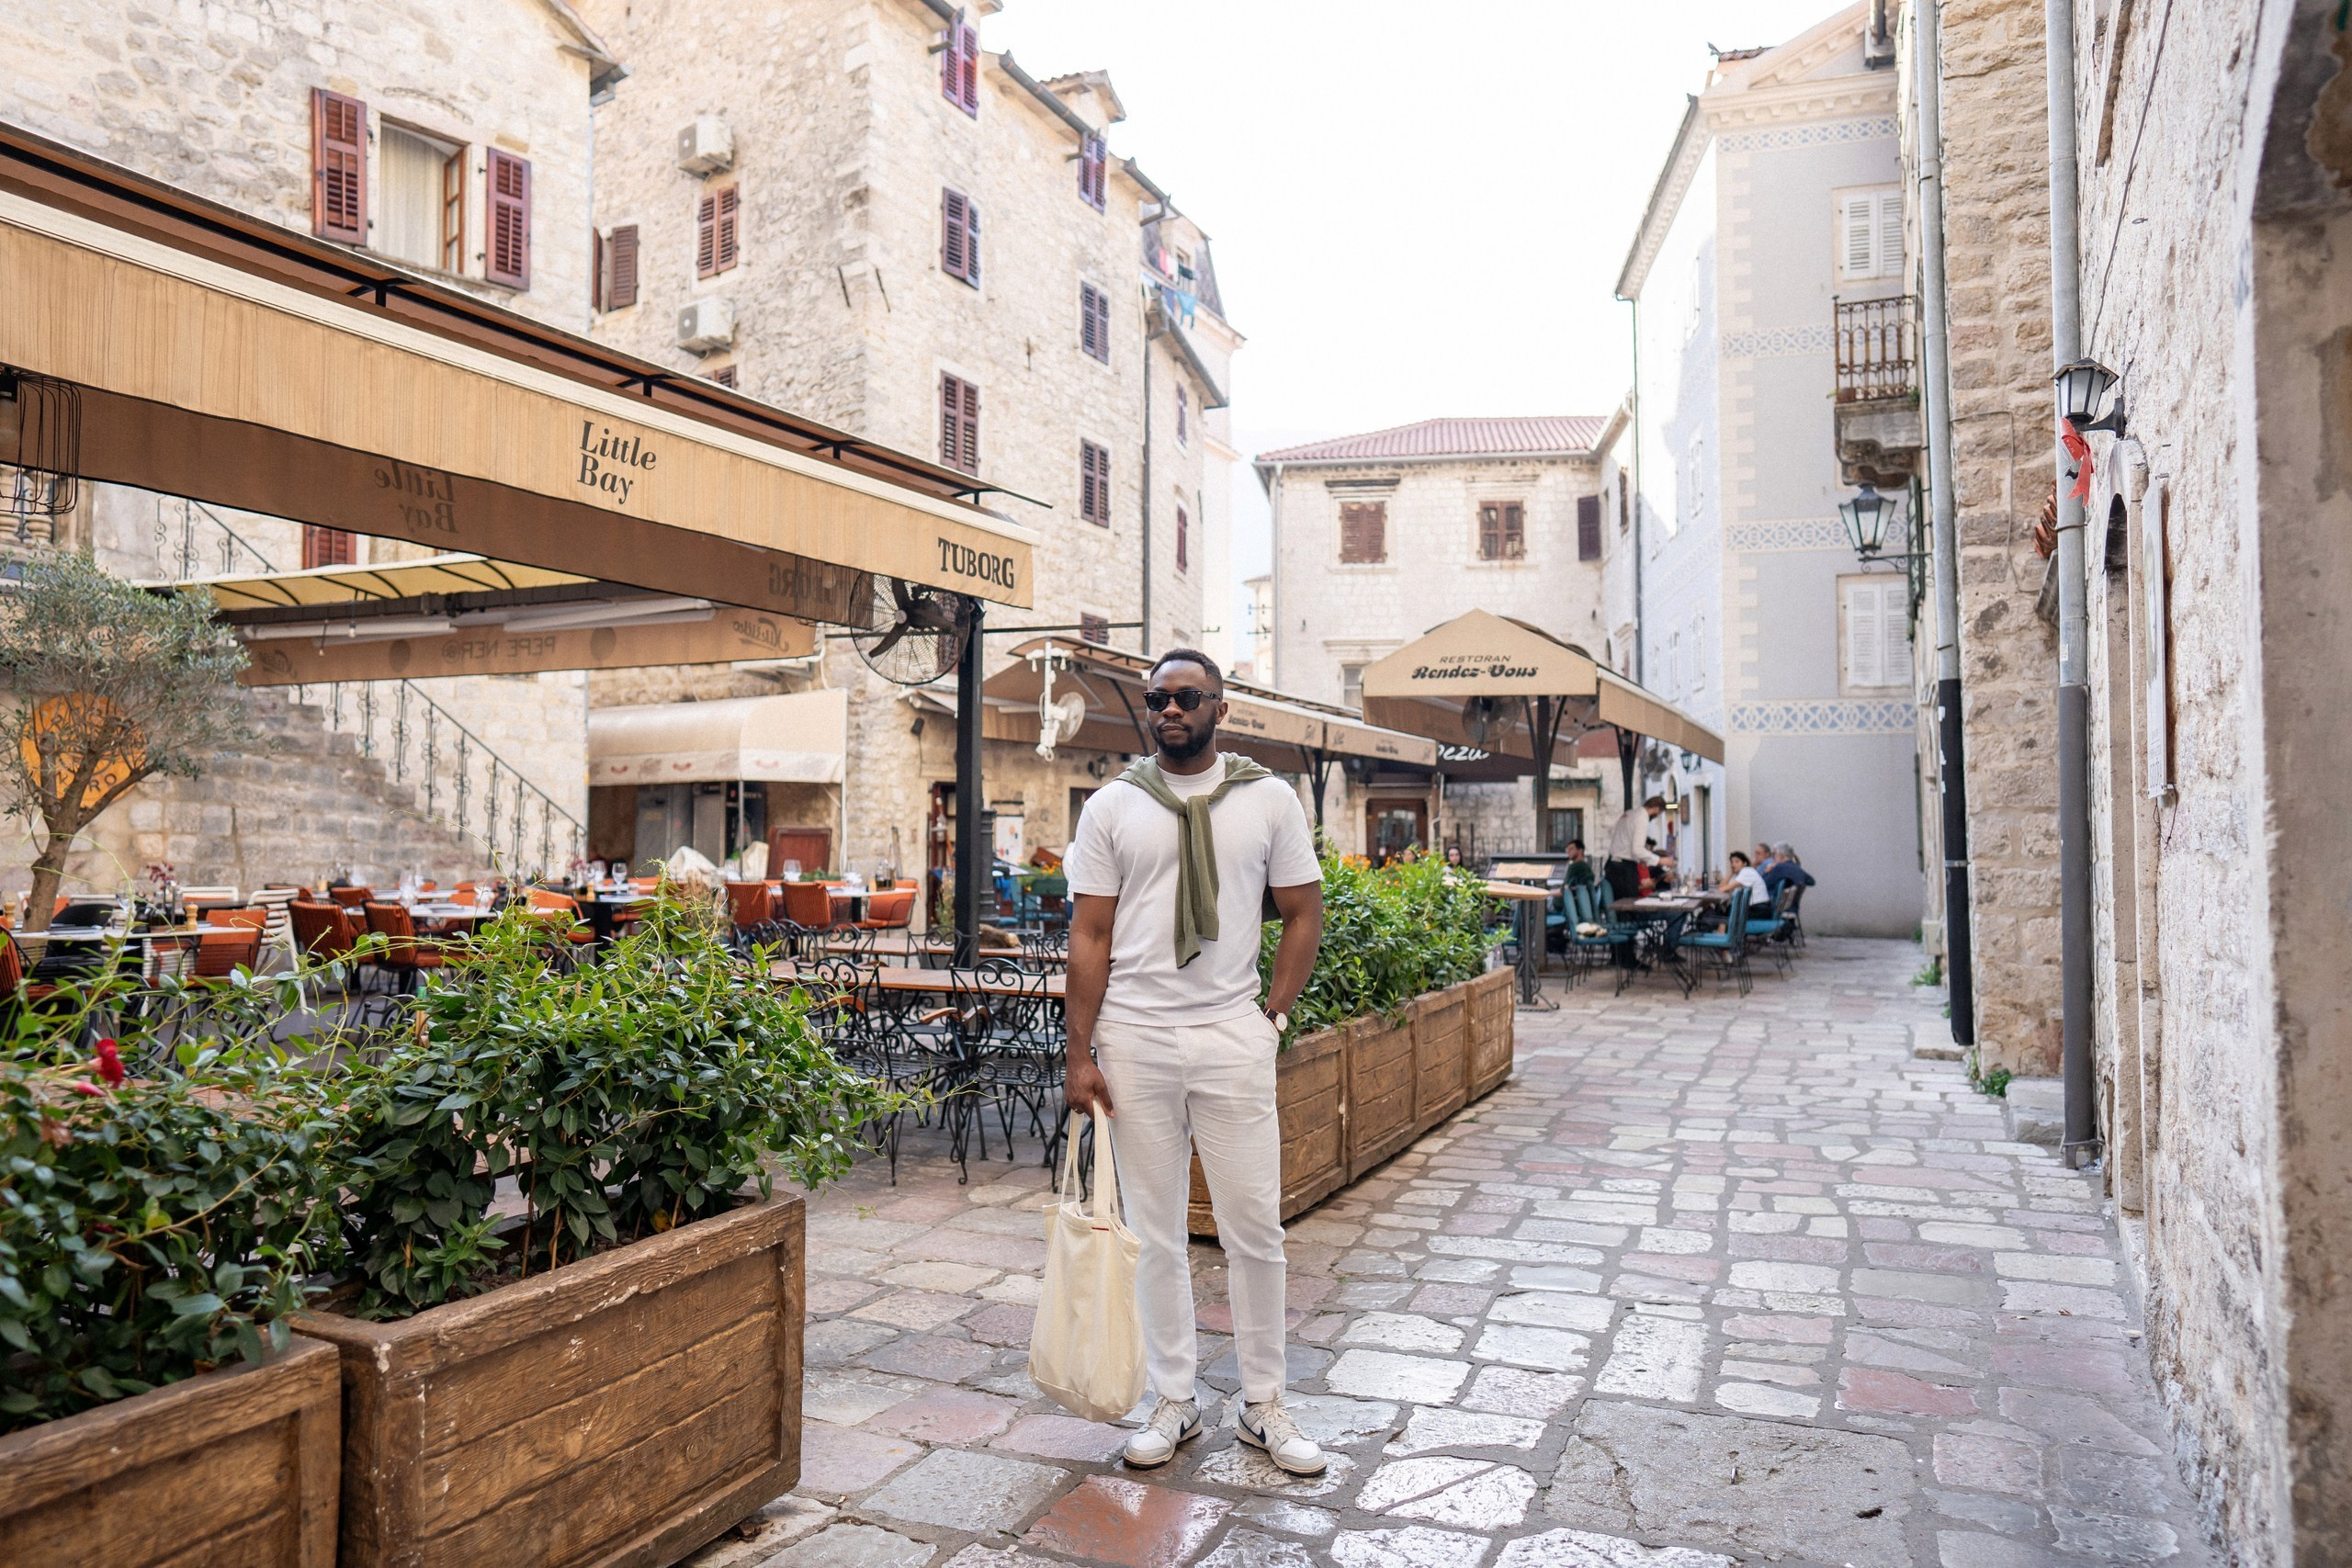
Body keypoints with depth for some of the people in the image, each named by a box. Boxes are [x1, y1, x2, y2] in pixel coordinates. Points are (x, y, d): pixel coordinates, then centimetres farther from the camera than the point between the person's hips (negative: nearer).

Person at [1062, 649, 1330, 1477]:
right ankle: (1175, 1401, 25)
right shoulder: (1112, 807, 2)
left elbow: (1304, 915, 8)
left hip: (1232, 1038, 0)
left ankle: (1264, 1405, 23)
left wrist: (1273, 1015, 0)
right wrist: (1079, 1053, -2)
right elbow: (1089, 936, 2)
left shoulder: (1269, 800, 2)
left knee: (1254, 1228, 5)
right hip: (1135, 1041, 0)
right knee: (1156, 1232, 9)